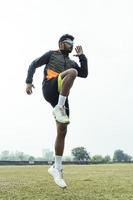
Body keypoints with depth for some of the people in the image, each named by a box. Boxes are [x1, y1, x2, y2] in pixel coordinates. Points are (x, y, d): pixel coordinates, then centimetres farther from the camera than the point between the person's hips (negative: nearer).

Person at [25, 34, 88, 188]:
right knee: (72, 72, -29)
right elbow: (34, 64, 12)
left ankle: (56, 168, 4)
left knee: (62, 132, -4)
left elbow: (84, 74, 19)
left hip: (62, 96, 5)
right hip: (50, 88, -5)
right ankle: (59, 108, -31)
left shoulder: (71, 62, 30)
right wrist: (29, 81, -1)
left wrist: (82, 57, 13)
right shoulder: (51, 54, 17)